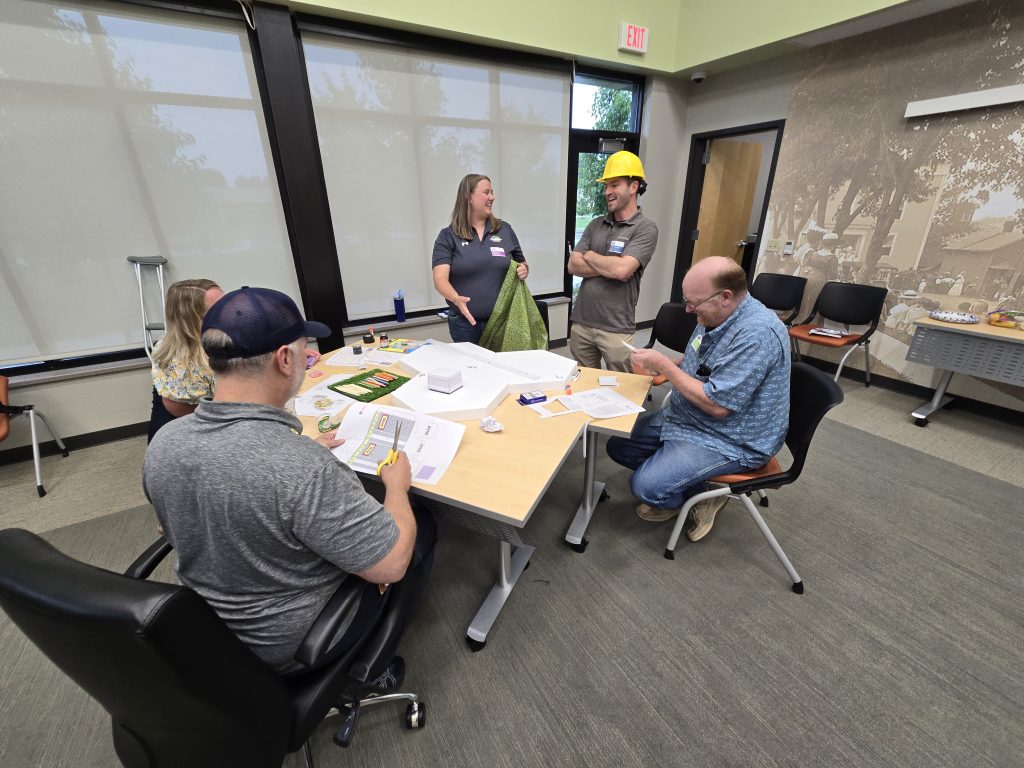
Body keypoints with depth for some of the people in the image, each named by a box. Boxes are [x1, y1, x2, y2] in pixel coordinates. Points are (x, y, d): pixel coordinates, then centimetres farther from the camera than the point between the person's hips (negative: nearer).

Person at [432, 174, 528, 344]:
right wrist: (456, 299, -33)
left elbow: (522, 264, 17)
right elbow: (440, 279, -12)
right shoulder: (448, 236, -3)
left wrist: (524, 270, -7)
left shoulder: (505, 230, 6)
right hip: (465, 322, -2)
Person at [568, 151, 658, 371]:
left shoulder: (646, 229, -7)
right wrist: (611, 267, -12)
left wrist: (589, 256, -5)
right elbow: (573, 266, 0)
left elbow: (622, 270, -21)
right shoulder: (595, 225, 10)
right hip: (581, 322, 5)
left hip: (616, 329, -5)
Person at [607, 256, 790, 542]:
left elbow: (717, 405, -29)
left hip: (731, 440, -9)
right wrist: (660, 365, -3)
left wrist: (664, 365, -22)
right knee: (618, 445, 6)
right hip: (685, 417, 9)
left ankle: (701, 496, 10)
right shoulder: (714, 315, 0)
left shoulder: (756, 334, -28)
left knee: (646, 487, -22)